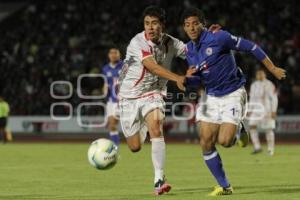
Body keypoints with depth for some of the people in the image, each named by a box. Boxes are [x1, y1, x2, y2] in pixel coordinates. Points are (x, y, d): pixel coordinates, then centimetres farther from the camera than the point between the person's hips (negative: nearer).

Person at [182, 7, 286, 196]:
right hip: (212, 96, 6)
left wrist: (273, 69, -10)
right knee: (206, 143, -3)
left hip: (233, 94, -6)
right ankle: (224, 186, 11)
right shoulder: (190, 50, 3)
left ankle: (238, 133, 19)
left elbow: (251, 47, -12)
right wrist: (186, 79, -8)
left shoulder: (218, 37, -18)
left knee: (224, 141, -19)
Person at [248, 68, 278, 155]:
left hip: (267, 110, -5)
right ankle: (257, 147, -11)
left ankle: (271, 150, 10)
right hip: (256, 110, 5)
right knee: (252, 126, -13)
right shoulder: (254, 85, 11)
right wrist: (250, 111, 13)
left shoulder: (269, 85, -6)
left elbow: (274, 99, -7)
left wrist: (273, 111, -13)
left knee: (268, 129, -1)